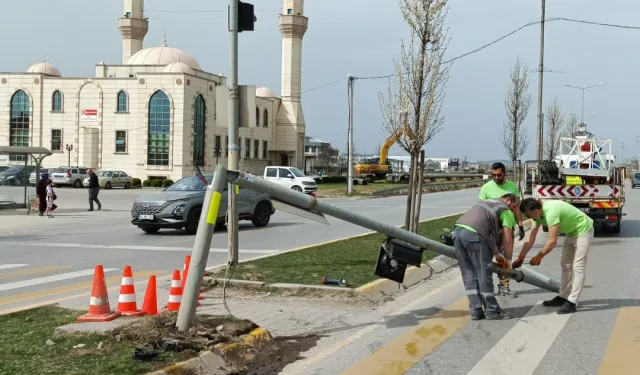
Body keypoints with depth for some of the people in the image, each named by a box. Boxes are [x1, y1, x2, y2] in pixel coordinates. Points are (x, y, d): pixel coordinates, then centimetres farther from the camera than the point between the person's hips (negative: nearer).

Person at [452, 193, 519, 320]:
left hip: (458, 231, 8)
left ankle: (476, 311, 15)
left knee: (469, 275, 13)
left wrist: (497, 255, 42)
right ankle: (492, 311, 12)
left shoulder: (487, 202, 34)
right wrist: (508, 260, 19)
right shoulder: (506, 210, 11)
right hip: (473, 234, -8)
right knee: (484, 274, 3)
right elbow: (507, 240, 5)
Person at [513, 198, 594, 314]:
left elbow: (552, 242, -33)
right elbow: (531, 238, 0)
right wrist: (520, 258, 0)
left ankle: (571, 302, -14)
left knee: (577, 267, -12)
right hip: (571, 231, 10)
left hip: (583, 230, -10)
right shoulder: (538, 213, -6)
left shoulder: (551, 212, -35)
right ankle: (563, 297, 21)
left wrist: (539, 257, -20)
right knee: (565, 265, 13)